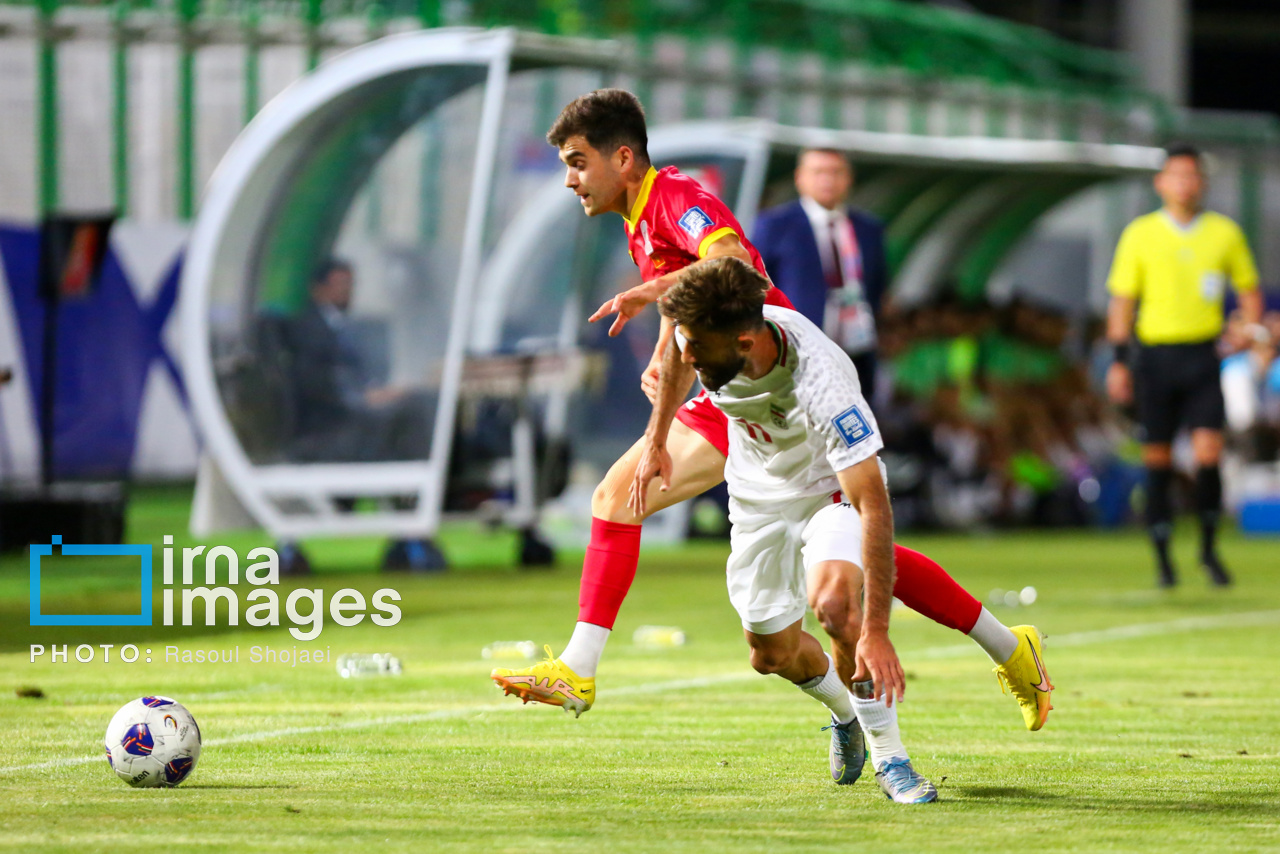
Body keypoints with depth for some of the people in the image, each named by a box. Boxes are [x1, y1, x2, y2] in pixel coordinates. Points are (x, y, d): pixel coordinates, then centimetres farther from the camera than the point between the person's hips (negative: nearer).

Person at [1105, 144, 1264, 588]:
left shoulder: (1225, 233, 5)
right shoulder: (1140, 234, 1)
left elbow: (1249, 289, 15)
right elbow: (1122, 300, 5)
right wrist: (1119, 362, 0)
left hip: (1203, 355, 0)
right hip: (1155, 355, 0)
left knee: (1208, 453, -12)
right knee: (1158, 459, 2)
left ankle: (1209, 548, 7)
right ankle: (1162, 558, 14)